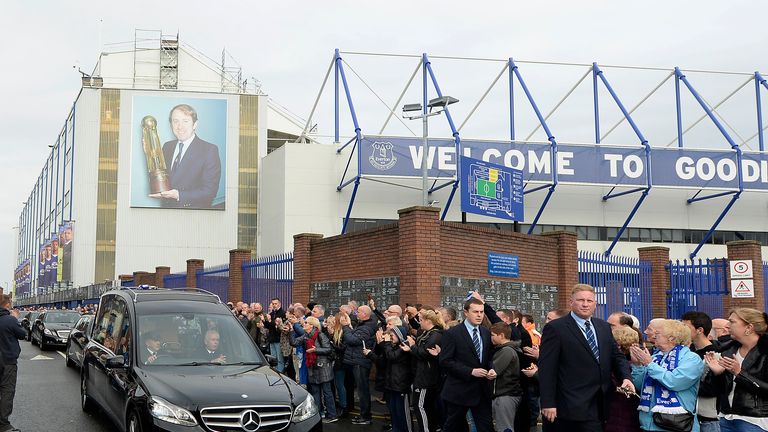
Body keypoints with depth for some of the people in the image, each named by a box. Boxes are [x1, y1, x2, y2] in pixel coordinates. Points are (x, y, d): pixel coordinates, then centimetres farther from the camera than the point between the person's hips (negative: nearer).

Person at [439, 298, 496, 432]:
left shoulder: (486, 333, 10)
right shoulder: (452, 333, -9)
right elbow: (445, 362, -14)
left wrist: (491, 369, -3)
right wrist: (471, 371, -20)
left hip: (482, 391, 5)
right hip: (459, 391, -5)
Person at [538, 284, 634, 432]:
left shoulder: (604, 327, 14)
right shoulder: (555, 328, -6)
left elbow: (616, 356, 17)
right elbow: (546, 369, -9)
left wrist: (626, 377, -4)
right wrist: (548, 403, -14)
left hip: (602, 404, 6)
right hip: (575, 405, -6)